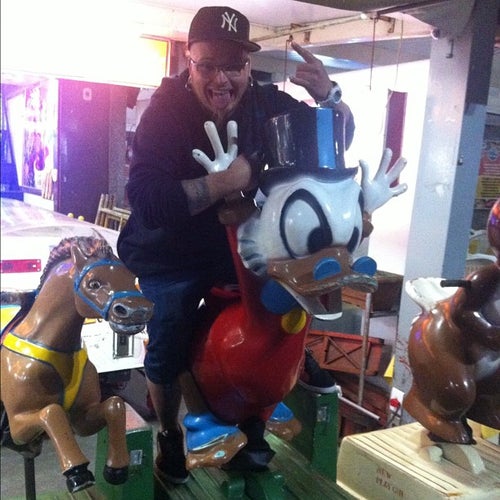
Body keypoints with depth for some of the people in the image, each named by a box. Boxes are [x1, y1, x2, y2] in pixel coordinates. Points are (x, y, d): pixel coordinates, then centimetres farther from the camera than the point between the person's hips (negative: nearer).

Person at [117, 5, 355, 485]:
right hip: (169, 255, -3)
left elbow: (337, 141, -3)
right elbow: (146, 201, -34)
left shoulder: (264, 102, -9)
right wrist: (227, 179, -40)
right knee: (167, 353, -5)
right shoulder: (164, 111, -22)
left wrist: (329, 96, -24)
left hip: (236, 245, 4)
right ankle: (169, 435, 26)